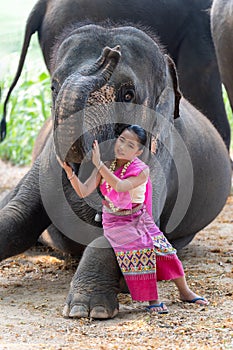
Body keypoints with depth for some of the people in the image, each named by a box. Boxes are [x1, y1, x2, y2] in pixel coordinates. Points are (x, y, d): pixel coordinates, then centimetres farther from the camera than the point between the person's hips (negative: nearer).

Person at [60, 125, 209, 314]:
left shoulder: (142, 170, -12)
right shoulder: (105, 167, -3)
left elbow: (120, 186, -30)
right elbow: (84, 192, -10)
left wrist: (99, 164, -35)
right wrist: (69, 171, -25)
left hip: (139, 218, 0)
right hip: (115, 221, 0)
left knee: (163, 248, -12)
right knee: (138, 248, -26)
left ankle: (185, 291, 12)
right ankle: (152, 300, -20)